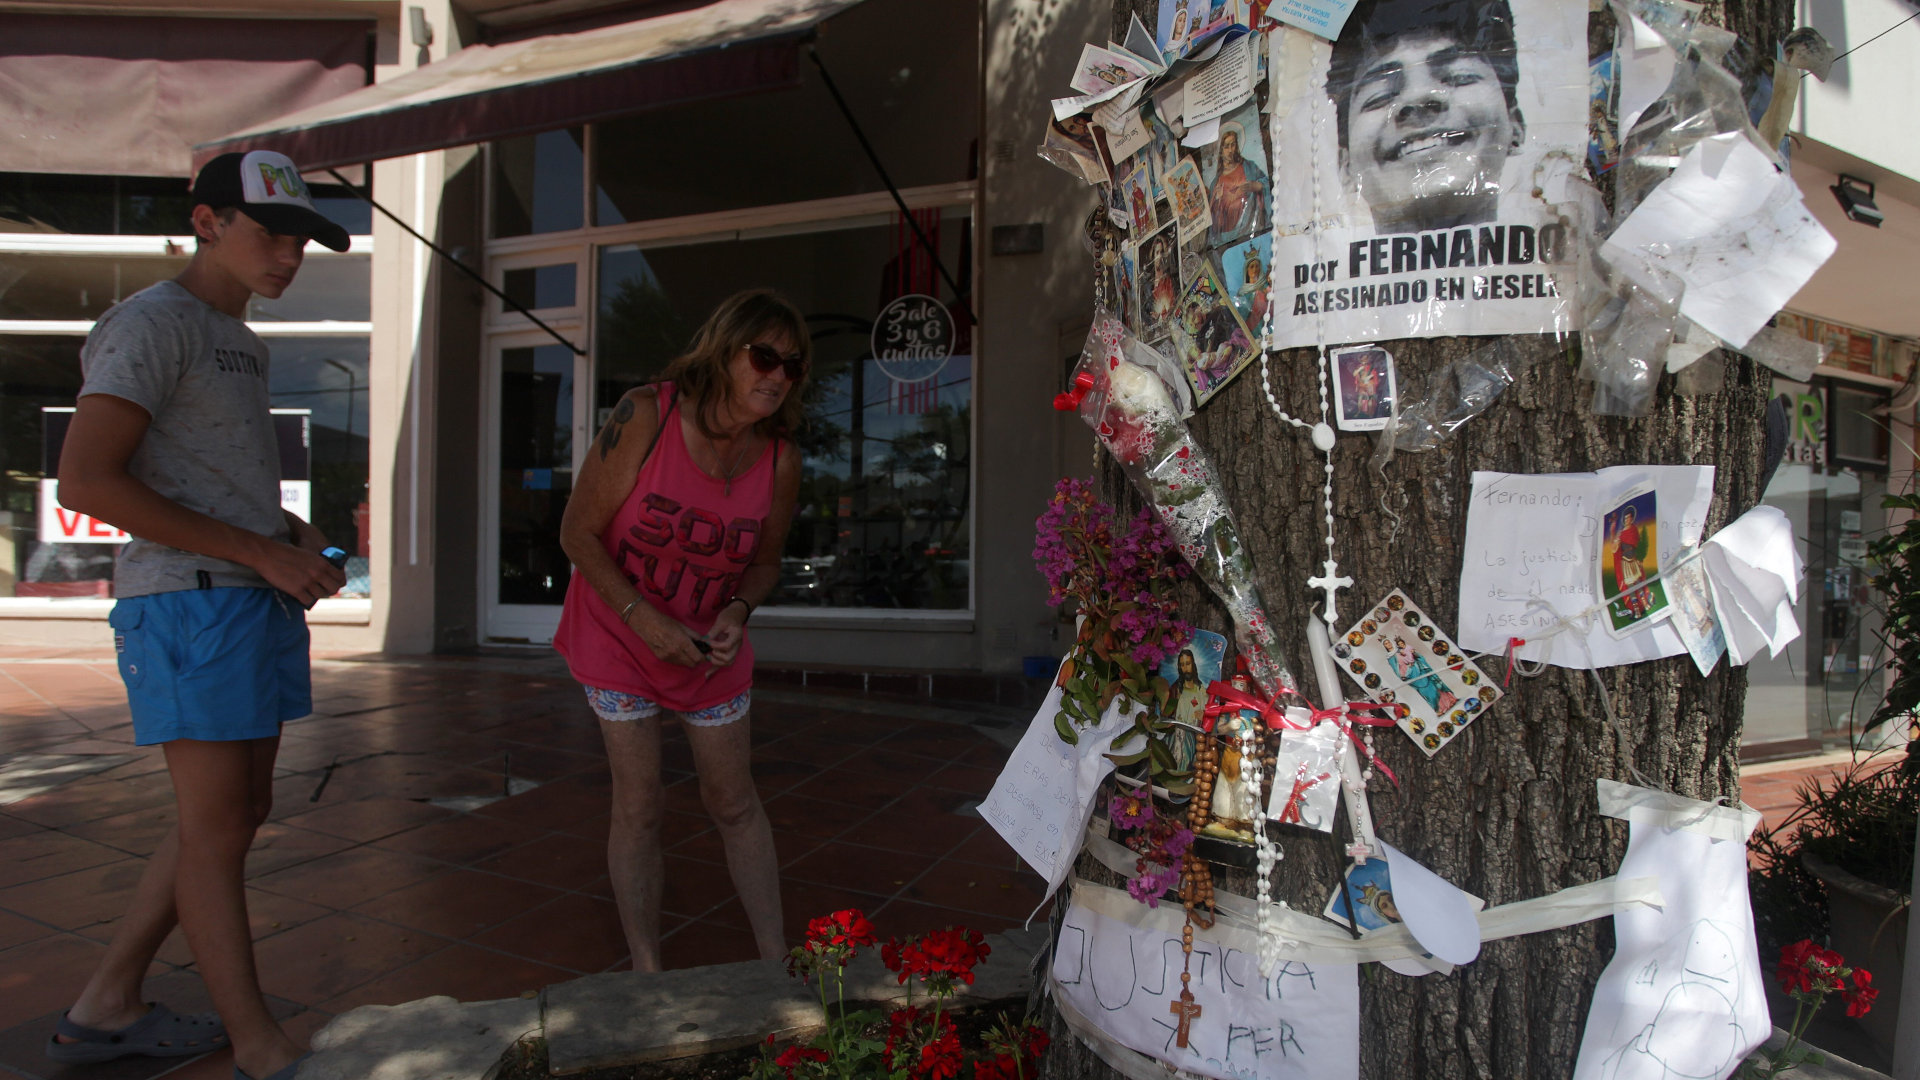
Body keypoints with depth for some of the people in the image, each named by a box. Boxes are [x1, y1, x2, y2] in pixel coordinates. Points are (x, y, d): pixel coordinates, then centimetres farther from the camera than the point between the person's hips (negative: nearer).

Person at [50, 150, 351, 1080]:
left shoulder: (240, 343, 19)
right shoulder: (151, 323, -8)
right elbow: (84, 481, -18)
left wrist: (296, 534, 7)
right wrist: (260, 550, -17)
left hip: (257, 600, 9)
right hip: (189, 600, -9)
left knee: (241, 810, 13)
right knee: (216, 828, -3)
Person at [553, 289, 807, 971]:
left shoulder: (780, 460, -12)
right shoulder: (645, 417, -21)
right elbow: (579, 533, -16)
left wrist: (736, 610, -16)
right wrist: (642, 615, -23)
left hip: (711, 643, 3)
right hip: (620, 631, -3)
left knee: (735, 802, 8)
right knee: (640, 805, 1)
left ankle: (776, 962, 19)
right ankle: (646, 973, 17)